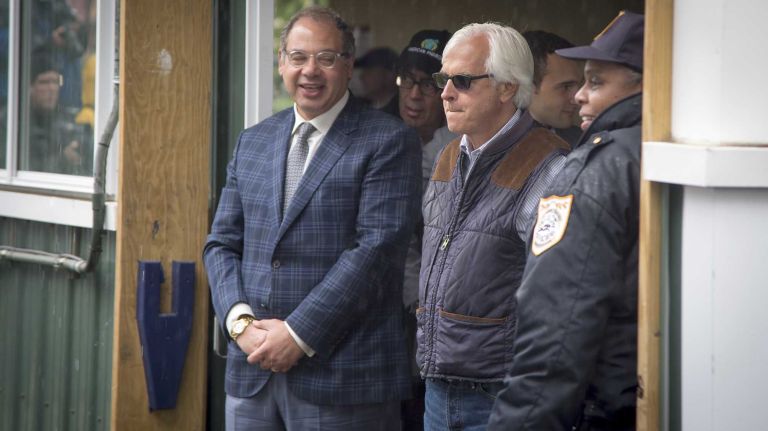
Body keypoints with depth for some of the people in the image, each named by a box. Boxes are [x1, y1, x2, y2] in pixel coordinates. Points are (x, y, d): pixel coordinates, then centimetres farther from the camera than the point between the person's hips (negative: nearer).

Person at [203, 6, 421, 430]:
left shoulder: (388, 142, -4)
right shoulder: (252, 142, 14)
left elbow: (376, 248, -13)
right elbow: (222, 244, 12)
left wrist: (298, 334, -15)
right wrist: (241, 322, -6)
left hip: (342, 379, -5)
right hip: (251, 370, 5)